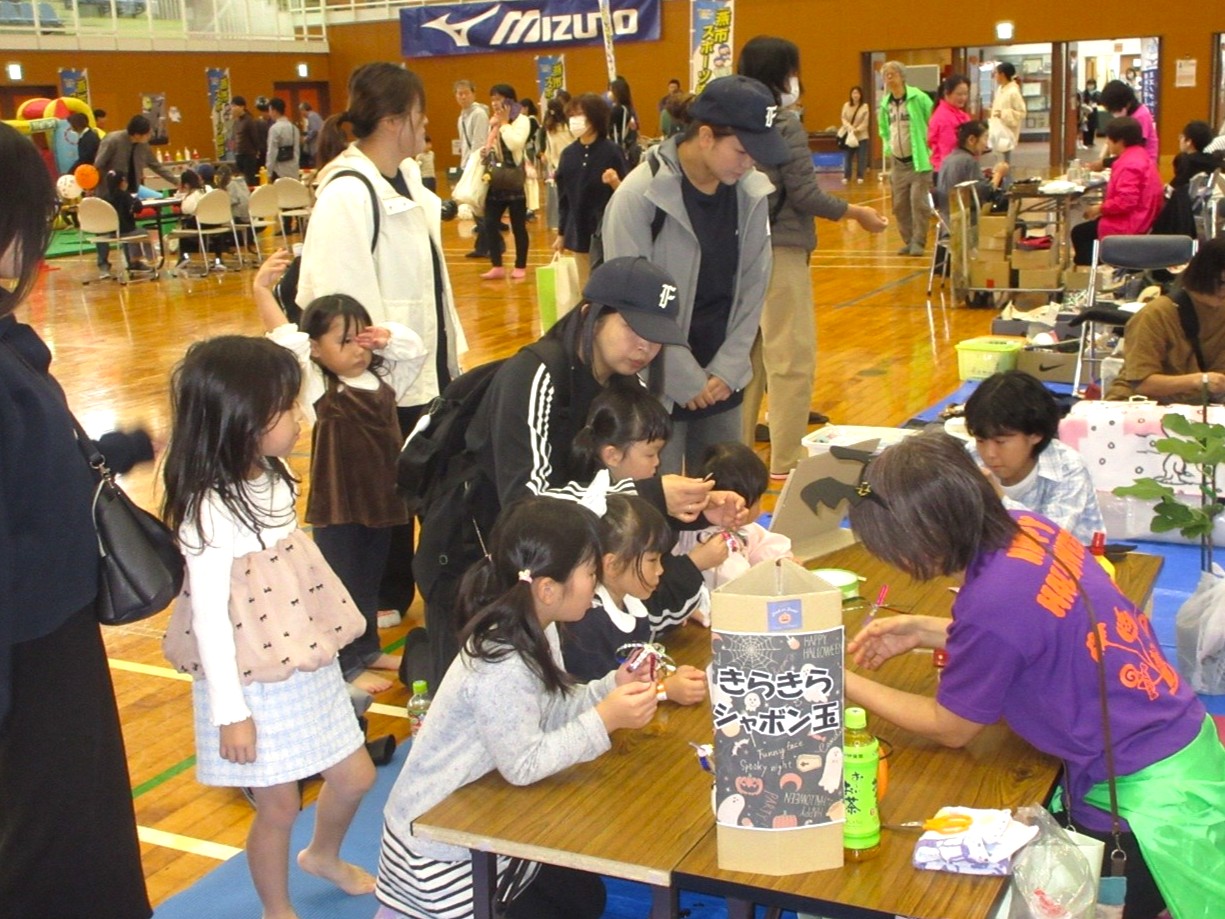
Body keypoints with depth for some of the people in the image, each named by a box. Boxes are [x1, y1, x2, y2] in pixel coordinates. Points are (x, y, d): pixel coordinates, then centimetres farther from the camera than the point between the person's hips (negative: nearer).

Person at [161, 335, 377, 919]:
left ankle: (324, 856, 48)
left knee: (355, 777, 18)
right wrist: (229, 712, -19)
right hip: (255, 686, -8)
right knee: (278, 806, 9)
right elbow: (209, 615, -22)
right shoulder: (210, 512, -25)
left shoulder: (272, 477, 0)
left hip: (308, 668, 8)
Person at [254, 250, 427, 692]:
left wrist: (388, 335, -5)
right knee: (341, 587, 6)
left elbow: (417, 350, 14)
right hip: (338, 506, -6)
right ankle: (346, 666, 19)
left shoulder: (382, 378, 6)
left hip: (381, 500, 7)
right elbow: (287, 342, -25)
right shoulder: (318, 388, -14)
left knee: (370, 581, 22)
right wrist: (262, 292, -34)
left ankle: (368, 649, 39)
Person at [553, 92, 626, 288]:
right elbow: (564, 197, 11)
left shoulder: (612, 152, -10)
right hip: (579, 233, 5)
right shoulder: (569, 154, 4)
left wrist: (614, 182, -29)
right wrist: (561, 233, 13)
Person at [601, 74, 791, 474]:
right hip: (658, 387, -5)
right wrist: (686, 381, -12)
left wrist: (728, 369, -2)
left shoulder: (751, 193, -1)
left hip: (722, 381, 5)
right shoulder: (639, 197, -17)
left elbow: (753, 287, 5)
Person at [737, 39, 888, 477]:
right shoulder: (785, 125, -13)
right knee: (791, 358, 0)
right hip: (779, 251, -8)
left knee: (745, 354, 15)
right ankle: (787, 462, 4)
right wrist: (857, 213, 0)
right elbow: (805, 194, -13)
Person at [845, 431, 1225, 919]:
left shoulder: (992, 602, -29)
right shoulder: (1028, 528, -7)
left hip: (1143, 796, -8)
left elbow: (949, 729, -11)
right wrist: (922, 630, 6)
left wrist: (846, 684, -3)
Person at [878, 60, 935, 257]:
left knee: (918, 201, -9)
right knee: (900, 205, 7)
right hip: (898, 163, 6)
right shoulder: (885, 104, 8)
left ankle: (919, 242, -3)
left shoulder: (918, 98, -9)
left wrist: (932, 147, -11)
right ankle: (908, 241, 18)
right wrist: (887, 148, 12)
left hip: (919, 160, -6)